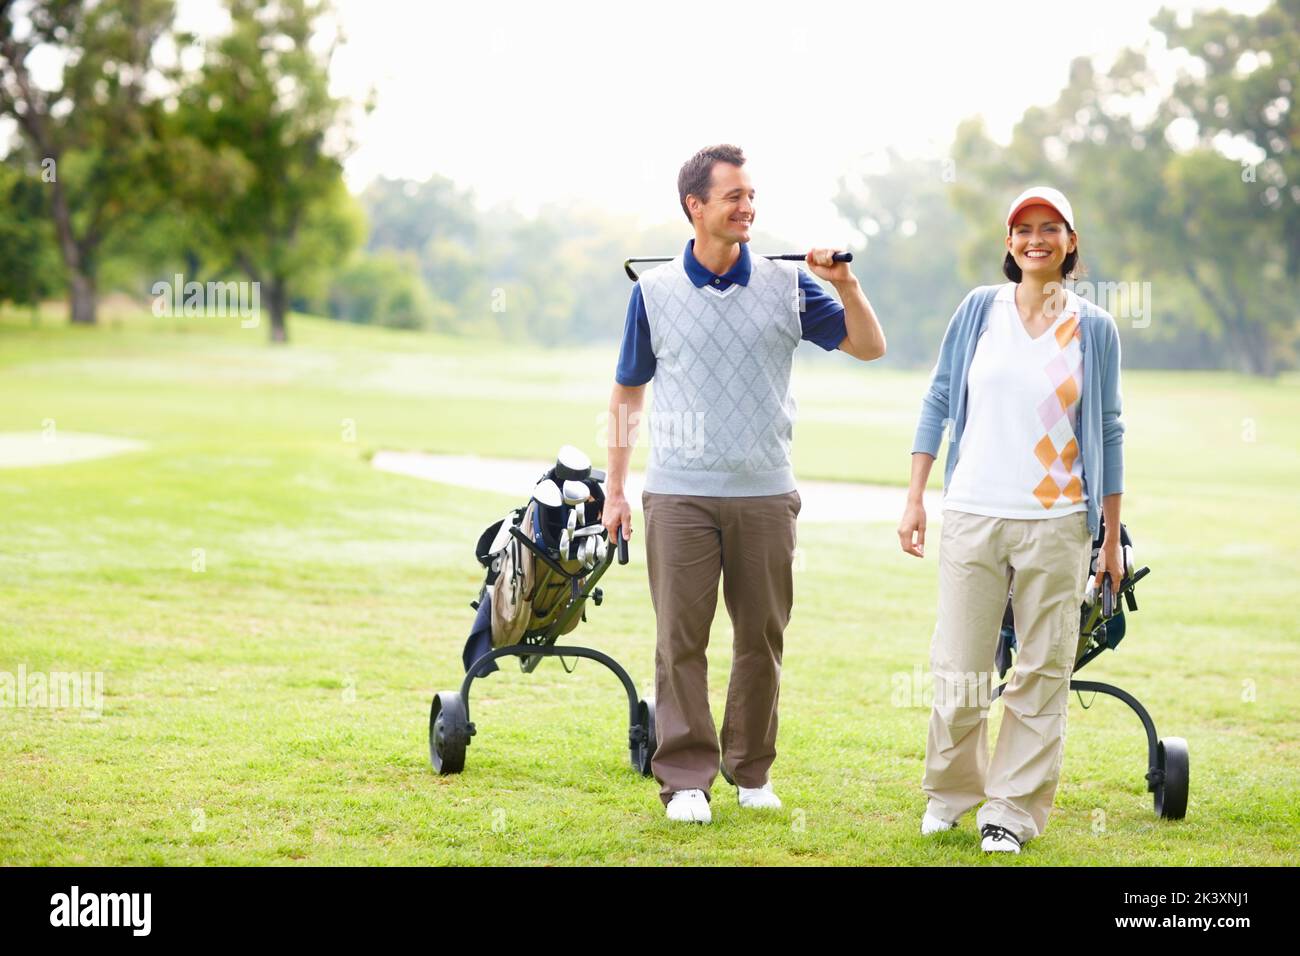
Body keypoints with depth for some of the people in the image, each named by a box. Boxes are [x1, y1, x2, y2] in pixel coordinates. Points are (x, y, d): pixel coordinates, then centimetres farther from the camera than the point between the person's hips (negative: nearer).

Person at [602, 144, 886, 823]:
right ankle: (685, 779, 3)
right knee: (681, 639, -3)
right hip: (679, 495, -1)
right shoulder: (654, 290, 4)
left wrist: (846, 285, -12)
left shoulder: (786, 285, 4)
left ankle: (751, 770, 20)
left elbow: (869, 347, 6)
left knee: (762, 637, 6)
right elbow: (627, 392, 11)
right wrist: (615, 489, 8)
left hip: (765, 494, 1)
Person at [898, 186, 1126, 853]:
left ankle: (1014, 808, 13)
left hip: (1056, 525, 0)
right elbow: (938, 402, 9)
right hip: (973, 517, 0)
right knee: (958, 670, 1)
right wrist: (914, 499, 3)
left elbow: (1108, 432, 8)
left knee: (1043, 673, 2)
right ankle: (949, 792, 23)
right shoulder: (979, 310, 5)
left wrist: (1112, 537, 7)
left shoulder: (1094, 328, 4)